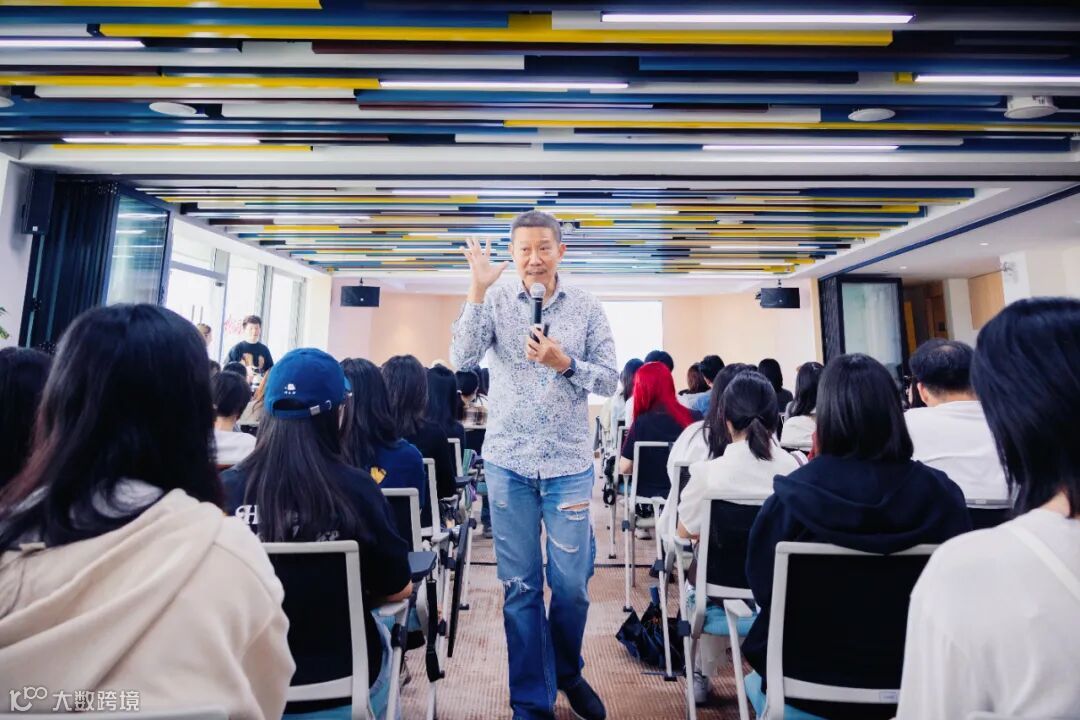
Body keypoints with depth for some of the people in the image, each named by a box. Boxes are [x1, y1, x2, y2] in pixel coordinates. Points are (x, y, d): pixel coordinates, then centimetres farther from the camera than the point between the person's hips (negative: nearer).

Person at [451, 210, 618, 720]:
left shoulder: (586, 307, 3)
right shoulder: (496, 301, 1)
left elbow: (610, 380, 1)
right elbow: (462, 360, -12)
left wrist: (564, 363, -16)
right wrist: (478, 289, -17)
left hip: (569, 463, 1)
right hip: (508, 461, 0)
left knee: (572, 583, 9)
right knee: (519, 585, 9)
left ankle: (568, 673, 39)